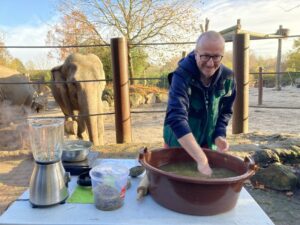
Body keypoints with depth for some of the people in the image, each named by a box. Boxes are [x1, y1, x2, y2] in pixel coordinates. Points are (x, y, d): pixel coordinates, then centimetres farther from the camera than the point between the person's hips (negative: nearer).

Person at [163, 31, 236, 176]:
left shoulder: (227, 78, -12)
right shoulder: (182, 76, -28)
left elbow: (225, 111, 4)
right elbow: (177, 118, -40)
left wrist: (219, 135, -14)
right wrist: (202, 160, -45)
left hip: (208, 145, 4)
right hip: (178, 144, -3)